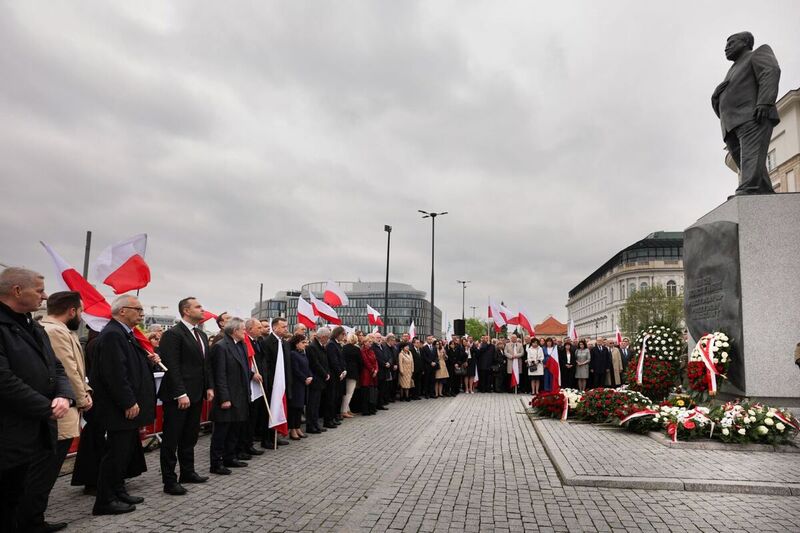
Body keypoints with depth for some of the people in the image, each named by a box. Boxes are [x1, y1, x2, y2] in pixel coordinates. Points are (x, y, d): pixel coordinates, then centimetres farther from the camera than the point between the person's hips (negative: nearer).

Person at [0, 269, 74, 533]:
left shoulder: (34, 328, 13)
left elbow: (56, 368, 14)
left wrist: (64, 396, -7)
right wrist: (48, 409, -15)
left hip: (41, 433, 8)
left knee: (36, 498, 15)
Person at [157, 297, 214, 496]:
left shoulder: (201, 335, 14)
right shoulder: (173, 334, -13)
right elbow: (172, 367, -18)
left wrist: (209, 387, 10)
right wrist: (180, 394, -21)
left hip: (196, 395, 8)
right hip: (177, 397, -8)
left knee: (190, 438, 17)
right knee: (171, 440, 2)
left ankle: (188, 472, 29)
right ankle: (169, 481, 10)